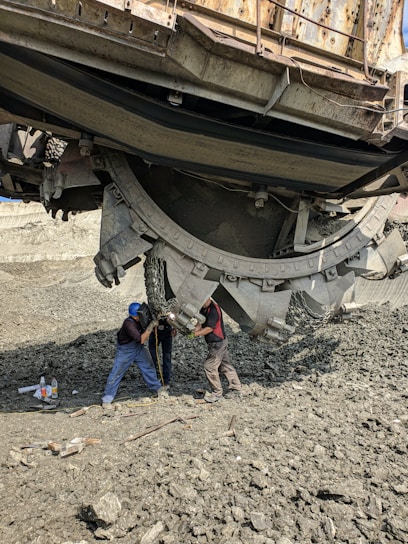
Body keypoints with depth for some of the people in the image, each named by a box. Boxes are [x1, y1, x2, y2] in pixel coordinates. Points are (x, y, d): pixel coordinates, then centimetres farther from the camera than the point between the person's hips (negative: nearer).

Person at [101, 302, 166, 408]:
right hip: (125, 350, -6)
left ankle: (156, 389, 28)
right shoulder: (128, 324, -35)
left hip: (138, 348, 7)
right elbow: (141, 339, -37)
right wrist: (151, 326, -37)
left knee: (148, 366, 10)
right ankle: (107, 399, 5)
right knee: (116, 373, -4)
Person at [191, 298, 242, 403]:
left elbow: (209, 328, -22)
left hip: (217, 343, -9)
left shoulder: (214, 310, -21)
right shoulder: (203, 309, 8)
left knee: (209, 367, -5)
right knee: (226, 366, 14)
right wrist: (195, 330, -14)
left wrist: (195, 334, -21)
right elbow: (200, 323, 7)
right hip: (221, 342, 9)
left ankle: (217, 393, 7)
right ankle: (236, 389, 24)